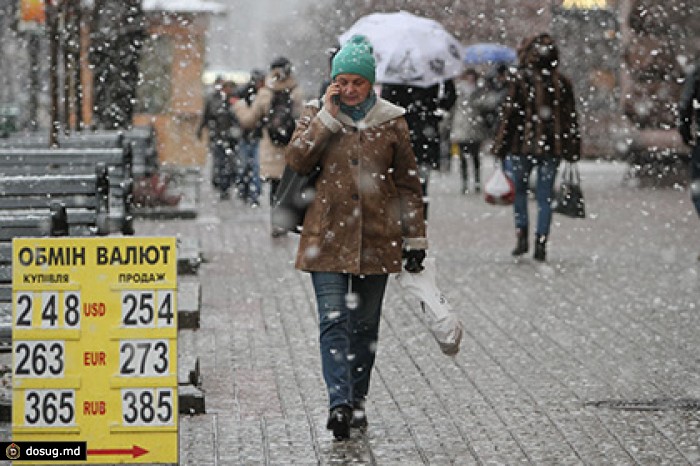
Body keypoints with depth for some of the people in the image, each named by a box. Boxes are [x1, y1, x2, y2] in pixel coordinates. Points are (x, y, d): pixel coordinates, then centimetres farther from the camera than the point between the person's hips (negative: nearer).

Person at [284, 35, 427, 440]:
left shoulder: (391, 122, 4)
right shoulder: (318, 114, 5)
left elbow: (408, 185, 7)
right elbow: (297, 159, -10)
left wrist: (415, 240, 5)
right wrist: (328, 116, -13)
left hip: (376, 238, 1)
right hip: (328, 236, -1)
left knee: (365, 325, 9)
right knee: (333, 320, -12)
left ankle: (357, 400, 20)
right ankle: (339, 402, -19)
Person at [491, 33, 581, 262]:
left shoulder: (520, 80, -7)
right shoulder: (562, 82, 5)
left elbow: (509, 114, -8)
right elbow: (571, 118, 8)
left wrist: (500, 147, -3)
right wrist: (572, 151, 14)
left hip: (523, 145, -3)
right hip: (552, 148, 3)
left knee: (519, 191, 15)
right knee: (545, 196, 8)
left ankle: (522, 235, 2)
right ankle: (541, 244, 4)